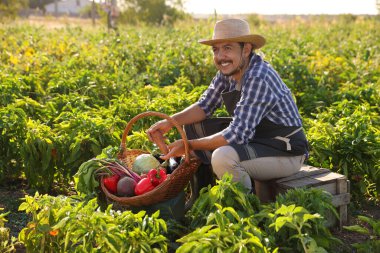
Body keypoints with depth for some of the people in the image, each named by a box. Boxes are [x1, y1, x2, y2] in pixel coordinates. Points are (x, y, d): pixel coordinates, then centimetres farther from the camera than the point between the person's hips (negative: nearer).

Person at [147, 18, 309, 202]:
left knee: (223, 157, -35)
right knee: (193, 126, 6)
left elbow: (237, 135, -31)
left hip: (285, 152, -9)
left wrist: (189, 145, -22)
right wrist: (170, 121, -10)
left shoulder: (258, 78, -28)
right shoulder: (229, 71, -2)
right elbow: (205, 106, 7)